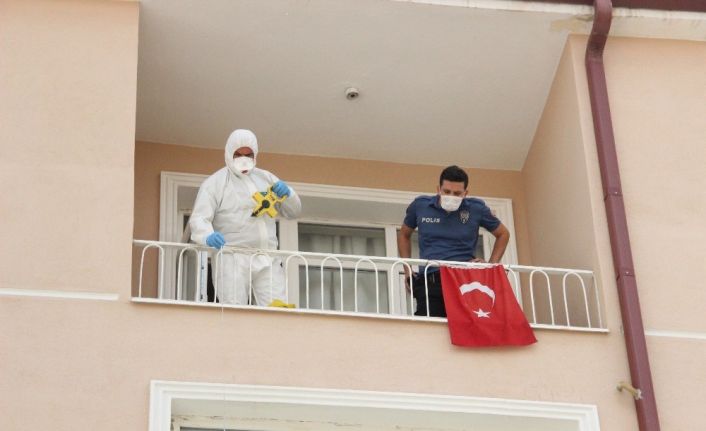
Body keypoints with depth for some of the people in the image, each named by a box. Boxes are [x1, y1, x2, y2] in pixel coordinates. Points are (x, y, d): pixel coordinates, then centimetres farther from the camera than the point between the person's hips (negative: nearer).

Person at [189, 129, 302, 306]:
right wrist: (208, 236, -28)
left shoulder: (266, 178, 20)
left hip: (268, 259, 4)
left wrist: (287, 193, 0)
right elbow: (198, 219, -5)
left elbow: (293, 211, 23)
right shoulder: (215, 183, 5)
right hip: (232, 258, -4)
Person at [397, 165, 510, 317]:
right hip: (429, 282, 1)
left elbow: (503, 234, 21)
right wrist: (407, 270, 16)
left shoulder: (477, 208, 4)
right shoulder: (420, 205, 7)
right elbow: (404, 235, 25)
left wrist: (492, 266, 10)